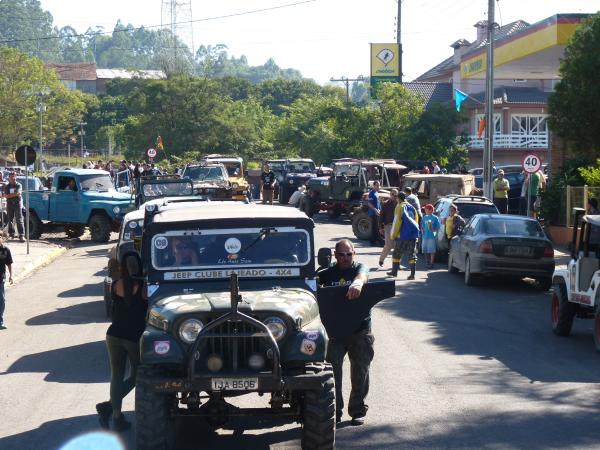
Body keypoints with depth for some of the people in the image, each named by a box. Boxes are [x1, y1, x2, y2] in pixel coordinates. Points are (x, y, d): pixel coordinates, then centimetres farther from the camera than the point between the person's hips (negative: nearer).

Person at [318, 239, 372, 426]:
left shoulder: (360, 268, 1)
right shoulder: (327, 274, 9)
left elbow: (363, 275, -23)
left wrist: (357, 283, -47)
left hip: (360, 328, -1)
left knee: (360, 370, 5)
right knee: (332, 369, -6)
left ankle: (358, 410, 16)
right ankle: (334, 410, 2)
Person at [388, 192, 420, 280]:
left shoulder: (400, 207, -6)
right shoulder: (412, 207, 12)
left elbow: (397, 222, -9)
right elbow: (416, 220, 16)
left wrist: (393, 235, -3)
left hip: (402, 235, -5)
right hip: (413, 234, 5)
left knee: (397, 254, 9)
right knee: (412, 254, 3)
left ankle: (394, 271, 17)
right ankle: (412, 274, -4)